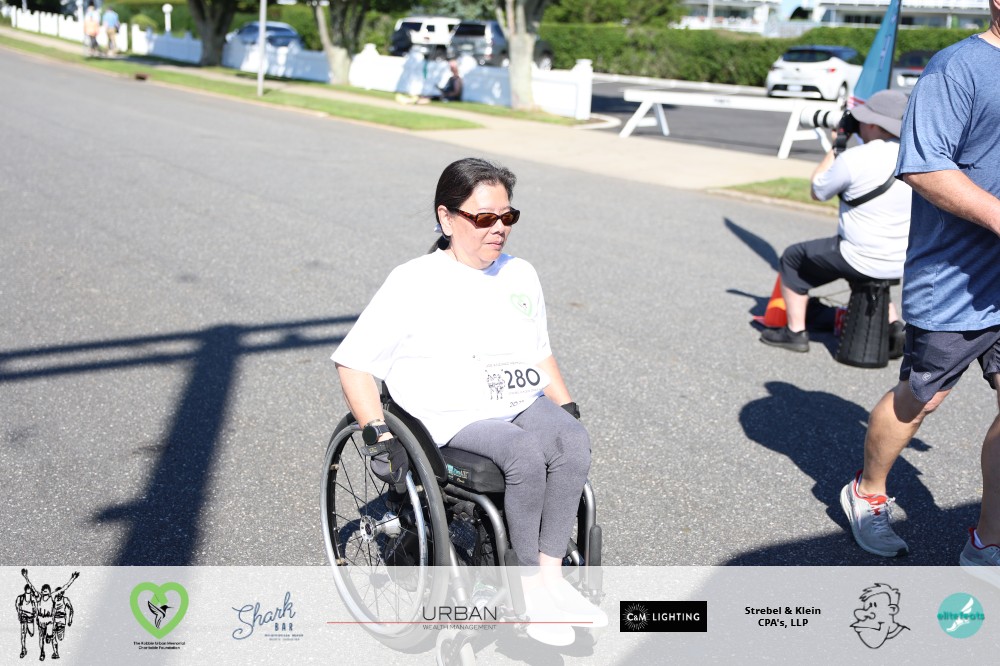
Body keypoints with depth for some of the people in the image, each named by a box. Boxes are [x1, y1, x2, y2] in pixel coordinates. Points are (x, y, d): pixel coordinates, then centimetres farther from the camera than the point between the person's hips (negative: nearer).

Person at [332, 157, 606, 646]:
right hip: (455, 421, -5)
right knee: (526, 455, -32)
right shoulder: (414, 283, -3)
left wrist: (568, 411, 13)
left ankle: (550, 577, -18)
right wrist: (382, 437, -13)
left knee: (573, 442, -26)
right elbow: (352, 363, -4)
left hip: (525, 405, 6)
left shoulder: (521, 275, 16)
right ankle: (531, 591, -16)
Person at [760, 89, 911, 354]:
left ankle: (795, 332, 18)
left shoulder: (853, 159, -19)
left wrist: (835, 147, 6)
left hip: (862, 260, -6)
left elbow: (817, 191, -1)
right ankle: (892, 325, 20)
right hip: (903, 264, 6)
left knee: (793, 257, 16)